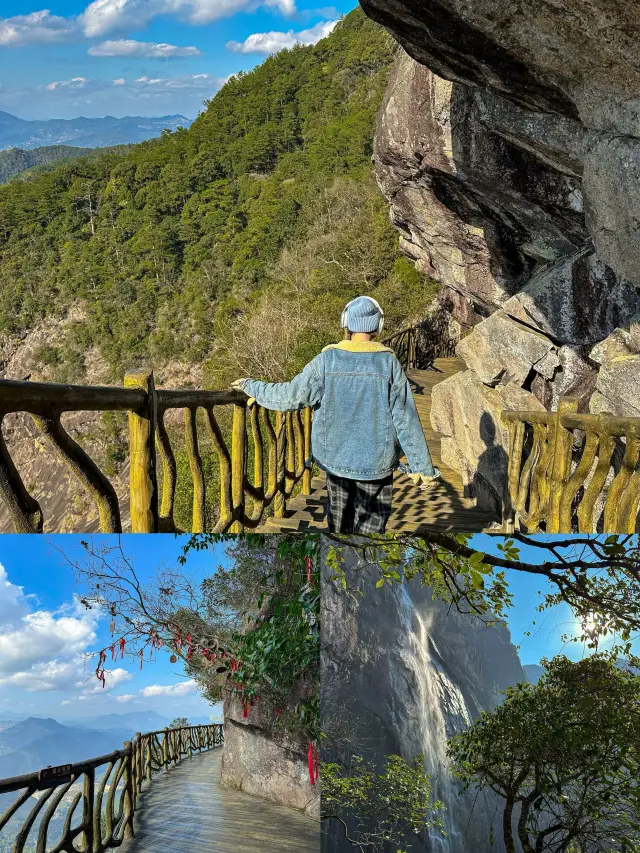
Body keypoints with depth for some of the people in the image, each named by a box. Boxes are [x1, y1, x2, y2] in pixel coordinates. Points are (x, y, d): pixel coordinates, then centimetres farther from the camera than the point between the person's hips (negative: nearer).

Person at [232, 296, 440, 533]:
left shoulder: (327, 360, -8)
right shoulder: (388, 363, -9)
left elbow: (291, 396, -9)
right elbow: (406, 419, -8)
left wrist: (251, 386, 6)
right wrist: (422, 465, -2)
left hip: (336, 458, 2)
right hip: (376, 461, -2)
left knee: (340, 522, 19)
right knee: (371, 528, 7)